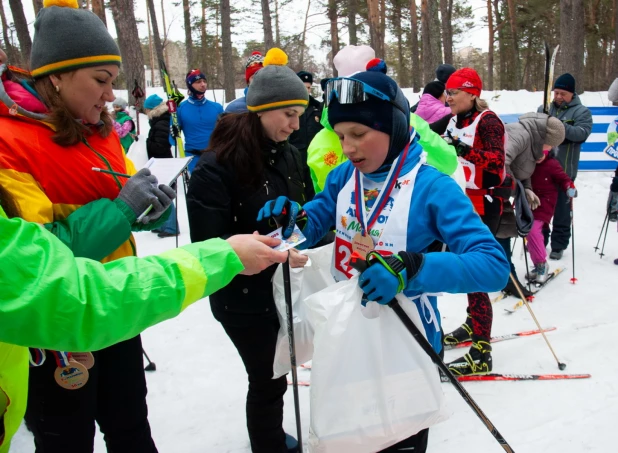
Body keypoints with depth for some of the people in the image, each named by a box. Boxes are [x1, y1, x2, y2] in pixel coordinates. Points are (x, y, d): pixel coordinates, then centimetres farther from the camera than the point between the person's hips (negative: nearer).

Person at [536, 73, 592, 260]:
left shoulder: (582, 112, -1)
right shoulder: (544, 109, 10)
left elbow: (582, 133, -17)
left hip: (564, 170, -4)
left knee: (561, 208, 3)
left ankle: (558, 244, 13)